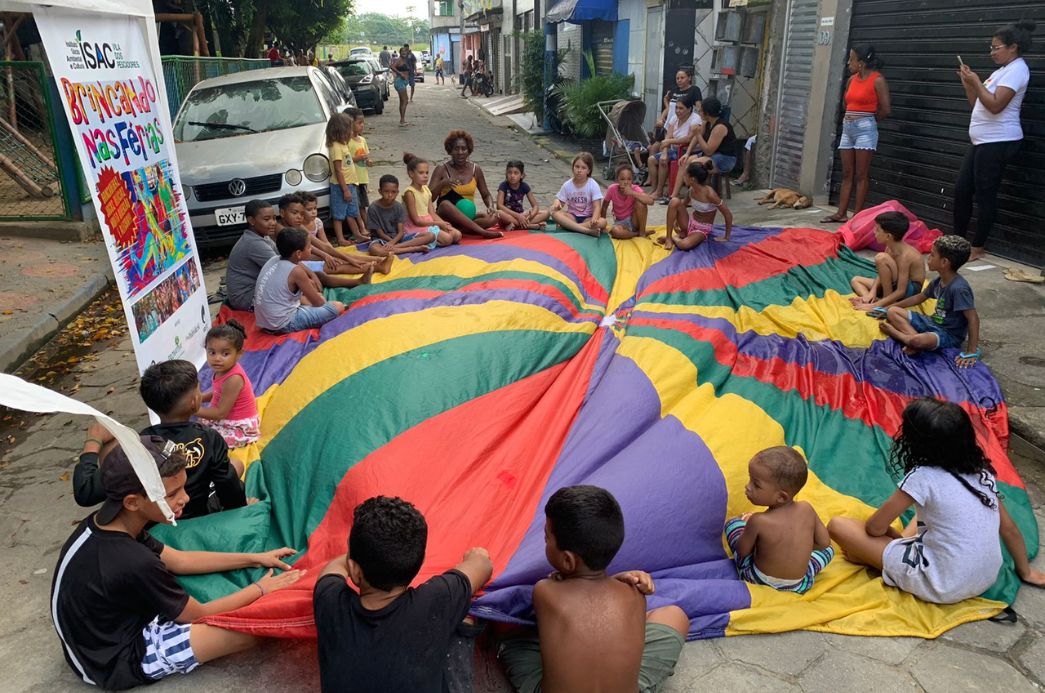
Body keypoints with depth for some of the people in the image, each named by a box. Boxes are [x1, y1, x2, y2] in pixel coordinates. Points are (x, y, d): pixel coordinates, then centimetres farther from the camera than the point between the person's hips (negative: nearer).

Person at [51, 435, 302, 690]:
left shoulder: (101, 524, -10)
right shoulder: (134, 564, -35)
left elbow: (177, 560, 4)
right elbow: (198, 615, -18)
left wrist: (254, 558, 4)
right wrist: (260, 589, -5)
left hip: (103, 640, 8)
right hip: (122, 661, -8)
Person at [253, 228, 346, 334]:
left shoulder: (274, 260, 1)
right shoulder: (296, 272, -19)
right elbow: (318, 302, -8)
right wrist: (319, 296, 13)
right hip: (284, 325, -8)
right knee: (338, 307, -8)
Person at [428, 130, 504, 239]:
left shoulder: (475, 169, 5)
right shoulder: (441, 169, -4)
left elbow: (486, 195, 13)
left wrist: (490, 206, -8)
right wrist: (442, 183, -24)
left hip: (468, 217, 3)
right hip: (445, 217, -3)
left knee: (492, 218, -24)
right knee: (445, 204, -37)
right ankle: (482, 232, -39)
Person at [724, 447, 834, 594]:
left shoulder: (758, 521, -28)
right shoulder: (806, 509, -18)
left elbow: (742, 551, -12)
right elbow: (824, 543, -5)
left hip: (759, 581, -2)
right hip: (799, 586, 2)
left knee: (733, 523, 13)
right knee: (828, 549, 27)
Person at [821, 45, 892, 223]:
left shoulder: (877, 80, -8)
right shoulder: (852, 79, 11)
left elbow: (886, 109, -8)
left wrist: (866, 119, 5)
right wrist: (847, 117, 11)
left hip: (865, 130, -7)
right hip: (847, 129, 7)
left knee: (860, 175, -4)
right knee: (847, 174, 8)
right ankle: (841, 213, 12)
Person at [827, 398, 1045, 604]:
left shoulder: (923, 478, -19)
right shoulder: (982, 471, -2)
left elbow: (875, 527, -9)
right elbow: (1009, 529, 10)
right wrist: (1025, 571, 25)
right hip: (987, 579, 7)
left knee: (838, 525, -8)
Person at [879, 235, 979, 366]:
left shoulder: (958, 288, -26)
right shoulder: (938, 281, 1)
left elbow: (973, 318, -27)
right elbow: (918, 298, 18)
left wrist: (972, 352, -30)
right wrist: (889, 307, 21)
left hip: (949, 334, -9)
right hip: (933, 323, 9)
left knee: (918, 340, -40)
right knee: (892, 312, -1)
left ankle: (894, 332, -8)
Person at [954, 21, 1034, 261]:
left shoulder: (1016, 70, -11)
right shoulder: (1002, 70, 19)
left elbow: (995, 106, -22)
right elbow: (978, 104, 20)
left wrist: (976, 83, -16)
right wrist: (968, 83, 9)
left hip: (997, 143, -10)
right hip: (982, 142, 10)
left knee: (985, 196, -5)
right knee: (961, 190, 10)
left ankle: (978, 247, 3)